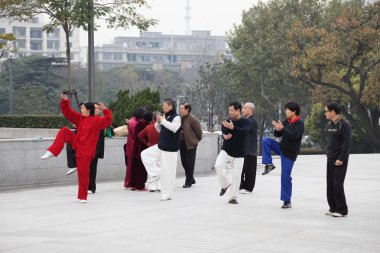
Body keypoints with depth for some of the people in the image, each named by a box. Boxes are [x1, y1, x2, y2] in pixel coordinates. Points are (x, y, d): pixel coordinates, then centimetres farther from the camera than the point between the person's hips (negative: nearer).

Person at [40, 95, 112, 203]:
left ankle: (83, 197, 12)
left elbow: (108, 121, -23)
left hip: (85, 151, -6)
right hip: (77, 143, 6)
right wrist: (65, 102, -6)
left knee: (83, 173, -3)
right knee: (64, 131, -11)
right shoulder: (79, 118, 7)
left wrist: (105, 110, -33)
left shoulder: (97, 120, -12)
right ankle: (51, 152, -14)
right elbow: (68, 112, 8)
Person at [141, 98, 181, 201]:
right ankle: (155, 173, 9)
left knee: (167, 171, -3)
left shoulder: (176, 118, -14)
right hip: (161, 146, 8)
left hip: (170, 149, -8)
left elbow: (174, 128, -33)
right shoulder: (165, 116, 7)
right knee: (144, 154, 6)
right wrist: (158, 122, -2)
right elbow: (160, 130, 17)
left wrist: (163, 120, -23)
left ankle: (167, 194, 6)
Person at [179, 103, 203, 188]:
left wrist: (197, 139, 2)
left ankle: (188, 182, 5)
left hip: (190, 144, -7)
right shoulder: (181, 118, 7)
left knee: (190, 163, -2)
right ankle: (191, 179, 27)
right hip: (182, 143, 7)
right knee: (184, 162, 12)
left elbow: (198, 130, -10)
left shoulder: (192, 119, -14)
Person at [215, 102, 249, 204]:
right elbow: (223, 132, -13)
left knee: (236, 176, -5)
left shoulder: (245, 122, -4)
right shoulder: (226, 121, 3)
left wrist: (233, 127, -40)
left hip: (238, 154, -1)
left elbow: (244, 131, -25)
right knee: (218, 166, -22)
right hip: (226, 151, 2)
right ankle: (225, 184, 4)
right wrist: (225, 136, -37)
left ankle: (233, 197, 9)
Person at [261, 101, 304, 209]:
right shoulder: (286, 122, 4)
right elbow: (277, 134, 8)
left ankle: (287, 201, 6)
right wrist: (277, 129, -15)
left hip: (290, 153, -6)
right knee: (265, 140, -13)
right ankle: (269, 165, -6)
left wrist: (283, 129, -33)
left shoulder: (299, 124, -14)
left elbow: (294, 135, -29)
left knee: (285, 176, -5)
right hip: (282, 147, 6)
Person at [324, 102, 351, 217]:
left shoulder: (344, 125, -13)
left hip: (340, 160, -8)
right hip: (330, 159, 8)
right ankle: (333, 208, 16)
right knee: (330, 184, 8)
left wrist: (341, 159, -20)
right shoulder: (329, 125, 12)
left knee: (337, 184, -9)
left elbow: (346, 144, -16)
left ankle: (342, 209, -2)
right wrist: (328, 153, 16)